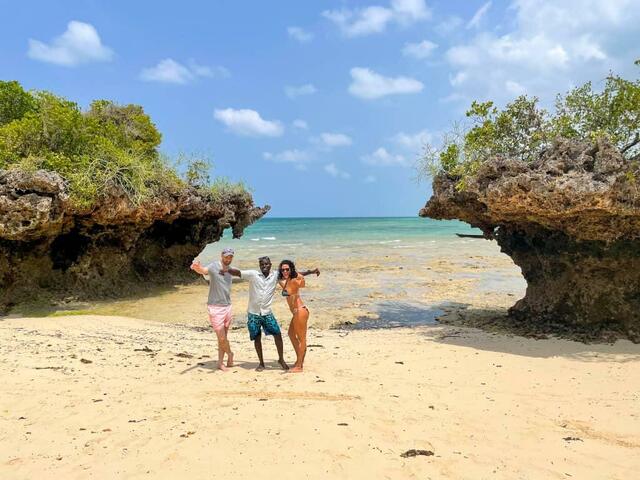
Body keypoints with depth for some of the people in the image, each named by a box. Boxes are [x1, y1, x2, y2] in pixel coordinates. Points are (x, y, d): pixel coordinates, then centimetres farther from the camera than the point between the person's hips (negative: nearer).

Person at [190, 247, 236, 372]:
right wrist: (197, 267, -57)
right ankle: (230, 354, 26)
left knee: (224, 336, 11)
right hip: (215, 308, -6)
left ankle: (220, 362, 22)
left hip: (227, 307, 6)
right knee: (221, 337, -1)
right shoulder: (214, 266, -15)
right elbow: (203, 270, -35)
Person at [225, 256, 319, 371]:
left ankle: (281, 359, 17)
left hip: (267, 313, 1)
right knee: (257, 338, 7)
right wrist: (227, 269, -37)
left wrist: (311, 271, 3)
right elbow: (238, 272, -17)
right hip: (253, 313, -1)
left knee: (277, 334, -4)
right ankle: (261, 363, 24)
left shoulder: (276, 275, -1)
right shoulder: (253, 274, -7)